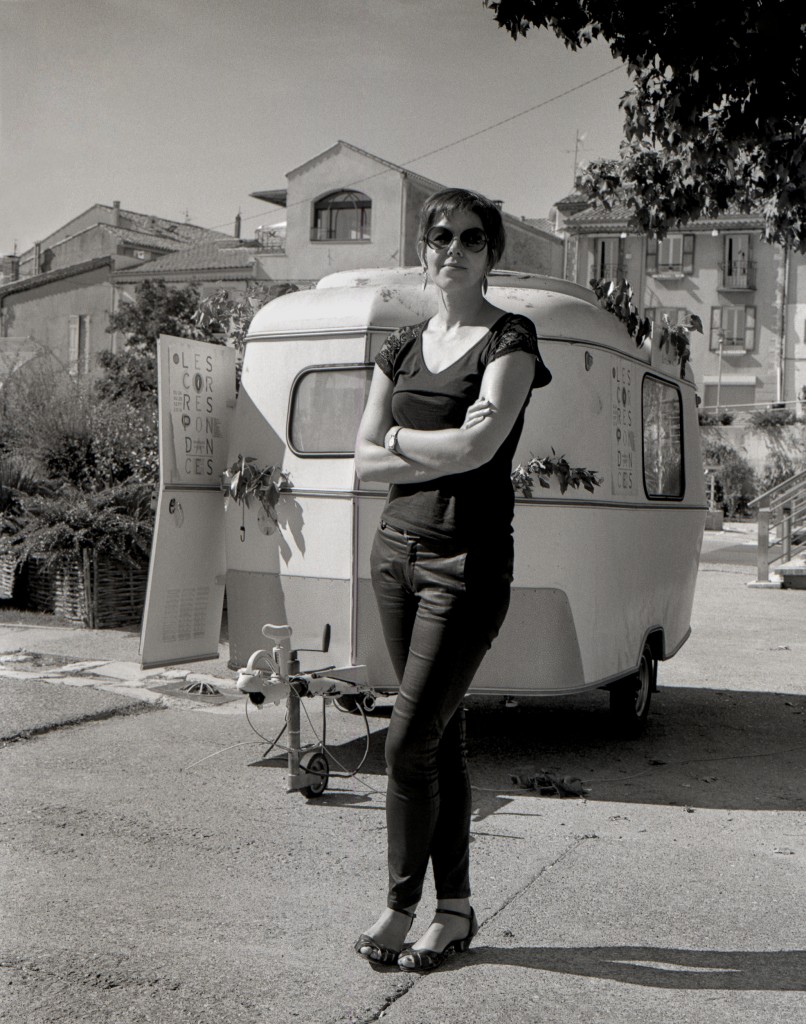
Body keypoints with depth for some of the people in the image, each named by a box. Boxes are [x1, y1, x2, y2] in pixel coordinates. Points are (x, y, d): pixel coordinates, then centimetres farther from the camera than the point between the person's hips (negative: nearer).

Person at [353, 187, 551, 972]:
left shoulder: (509, 340, -4)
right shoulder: (401, 348, 12)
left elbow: (479, 448, -19)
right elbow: (363, 464, 4)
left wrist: (398, 437, -3)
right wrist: (442, 451, -10)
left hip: (468, 560, -6)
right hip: (397, 548, 6)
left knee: (409, 742, -8)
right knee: (440, 736, 11)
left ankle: (400, 906, 11)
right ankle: (455, 910, 21)